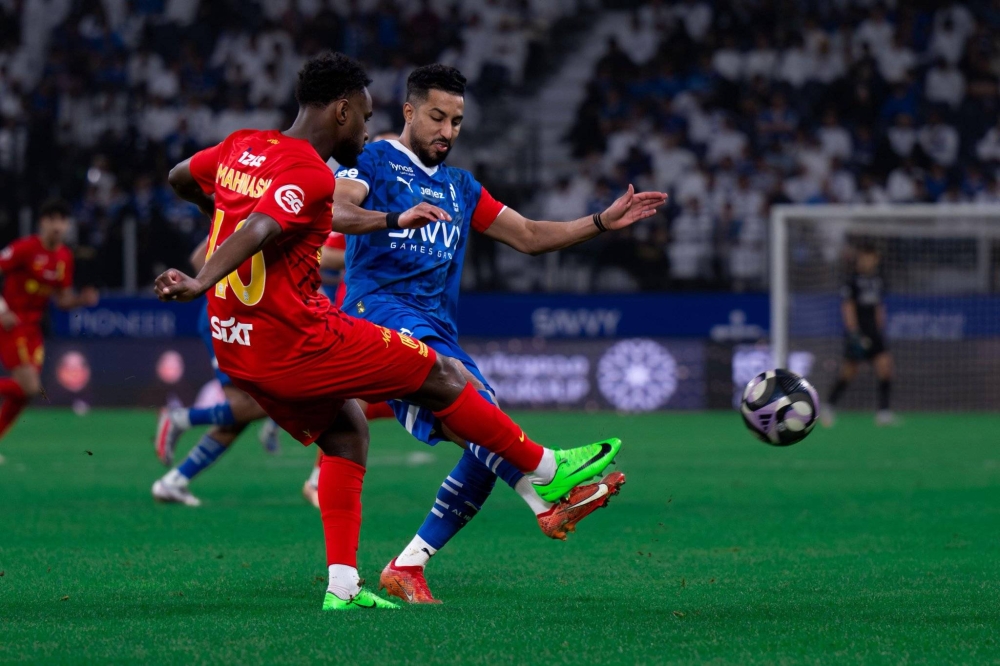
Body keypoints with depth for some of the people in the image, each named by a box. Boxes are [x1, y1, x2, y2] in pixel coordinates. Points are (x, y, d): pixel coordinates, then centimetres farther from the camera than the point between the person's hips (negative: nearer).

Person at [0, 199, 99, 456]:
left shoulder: (65, 257, 8)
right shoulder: (25, 248, -13)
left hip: (32, 328, 7)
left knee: (24, 392, 3)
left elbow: (62, 300, 15)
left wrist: (82, 299, -6)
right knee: (28, 386, -18)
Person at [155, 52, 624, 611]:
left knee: (347, 431, 24)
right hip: (296, 341, -9)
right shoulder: (309, 174, -16)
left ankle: (343, 585, 15)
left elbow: (180, 178, 27)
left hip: (236, 349, 9)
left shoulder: (242, 147, 9)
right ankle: (548, 471, 18)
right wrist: (201, 284, -45)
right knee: (443, 377, 4)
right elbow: (256, 230, -31)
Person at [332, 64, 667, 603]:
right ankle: (548, 497, -45)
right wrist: (395, 218, -33)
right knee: (458, 382, -33)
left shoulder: (460, 188, 28)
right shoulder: (375, 163, 6)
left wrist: (603, 222, 19)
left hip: (437, 325, 7)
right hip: (381, 306, -7)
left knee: (486, 445, -10)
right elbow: (334, 210, -14)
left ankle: (407, 568, -6)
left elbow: (529, 236, 30)